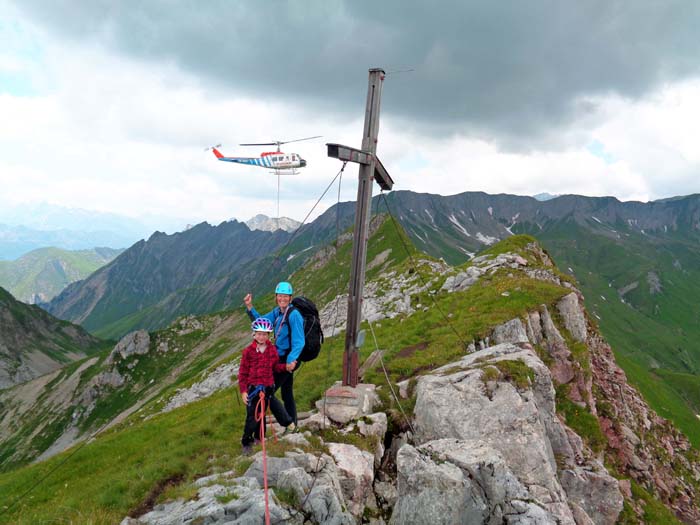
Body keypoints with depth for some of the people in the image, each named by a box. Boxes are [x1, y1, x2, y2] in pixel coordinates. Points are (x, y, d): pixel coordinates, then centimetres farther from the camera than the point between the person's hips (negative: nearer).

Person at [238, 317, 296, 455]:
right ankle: (246, 442, 17)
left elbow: (276, 366, 10)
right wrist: (243, 390, -7)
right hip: (253, 388, -2)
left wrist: (286, 367, -11)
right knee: (252, 417, 1)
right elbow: (242, 372, -4)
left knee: (261, 414, 15)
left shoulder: (272, 349, 0)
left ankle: (258, 437, 32)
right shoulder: (248, 351, -9)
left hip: (268, 387, 3)